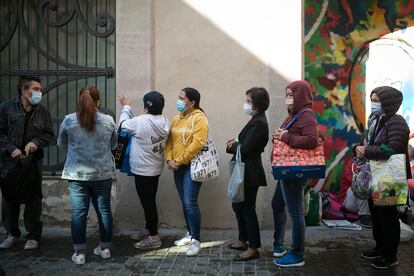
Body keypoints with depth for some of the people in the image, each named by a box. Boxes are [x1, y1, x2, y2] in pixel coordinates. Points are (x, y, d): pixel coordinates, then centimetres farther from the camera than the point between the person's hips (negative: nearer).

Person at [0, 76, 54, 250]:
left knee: (34, 199, 4)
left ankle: (33, 236, 14)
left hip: (33, 161, 1)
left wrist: (36, 142, -13)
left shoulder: (43, 112, 8)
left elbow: (49, 134, 6)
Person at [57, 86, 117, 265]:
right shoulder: (108, 121, -3)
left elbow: (61, 144, 10)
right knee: (104, 211, 12)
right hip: (103, 174, 1)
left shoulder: (69, 120, -6)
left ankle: (79, 253, 9)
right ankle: (105, 248, 22)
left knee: (79, 213, 5)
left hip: (77, 174, -1)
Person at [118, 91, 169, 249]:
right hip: (156, 168, 8)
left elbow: (124, 124, -2)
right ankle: (150, 231, 31)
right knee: (150, 201, 18)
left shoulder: (141, 121, -22)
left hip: (143, 170, -8)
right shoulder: (164, 122, 1)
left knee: (147, 202, 0)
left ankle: (154, 238, 6)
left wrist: (126, 107, 13)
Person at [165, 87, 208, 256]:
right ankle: (190, 234, 27)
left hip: (192, 165, -7)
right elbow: (170, 140, 12)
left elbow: (197, 143, -20)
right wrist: (169, 159, -3)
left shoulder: (199, 118, -11)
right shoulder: (177, 118, 12)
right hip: (178, 167, 7)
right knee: (184, 202, 14)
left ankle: (195, 240, -2)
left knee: (190, 203, -11)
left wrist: (180, 160, -16)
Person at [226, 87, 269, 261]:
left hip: (250, 174, -10)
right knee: (238, 205, 19)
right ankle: (243, 240, 34)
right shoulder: (256, 120, 12)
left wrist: (232, 146, -5)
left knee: (247, 209, -1)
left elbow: (245, 149, -24)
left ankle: (253, 248, 11)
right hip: (245, 172, 10)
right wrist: (236, 143, -3)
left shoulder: (258, 123, -20)